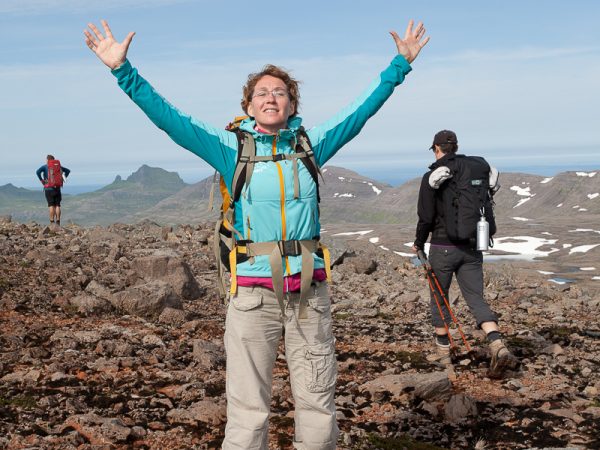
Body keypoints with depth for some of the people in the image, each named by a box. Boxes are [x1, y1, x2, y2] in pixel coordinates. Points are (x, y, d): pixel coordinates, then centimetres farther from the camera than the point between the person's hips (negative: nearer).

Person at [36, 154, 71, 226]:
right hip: (57, 188, 3)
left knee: (51, 205, -2)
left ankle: (52, 222, -8)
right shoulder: (58, 166, 9)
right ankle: (58, 222, 0)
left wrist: (41, 180, -6)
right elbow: (68, 171, 13)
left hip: (49, 188, -3)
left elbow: (38, 172, -17)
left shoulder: (45, 166, -1)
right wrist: (62, 179, 12)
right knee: (57, 205, 5)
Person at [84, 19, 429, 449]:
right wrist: (123, 71, -9)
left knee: (318, 403, 10)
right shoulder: (231, 147, 5)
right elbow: (168, 117, -1)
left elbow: (362, 109, 15)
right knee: (247, 410, 0)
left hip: (310, 289, 2)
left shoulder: (311, 144, 10)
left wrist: (400, 64, 15)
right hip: (254, 291, -2)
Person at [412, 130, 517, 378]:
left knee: (439, 299, 14)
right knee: (476, 299, 4)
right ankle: (498, 346, -17)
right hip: (472, 247, 4)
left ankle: (443, 351, 22)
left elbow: (426, 218, -11)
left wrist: (418, 244, 5)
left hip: (443, 247, -4)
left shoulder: (431, 177, -10)